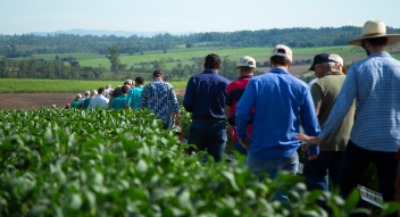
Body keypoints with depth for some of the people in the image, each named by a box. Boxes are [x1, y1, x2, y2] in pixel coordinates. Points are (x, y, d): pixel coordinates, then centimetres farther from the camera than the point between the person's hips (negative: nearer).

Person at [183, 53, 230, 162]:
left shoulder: (194, 80, -2)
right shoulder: (225, 83, -3)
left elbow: (187, 105, -6)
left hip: (198, 125, 0)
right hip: (218, 127, 0)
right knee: (216, 162, 6)